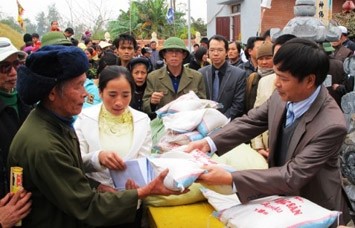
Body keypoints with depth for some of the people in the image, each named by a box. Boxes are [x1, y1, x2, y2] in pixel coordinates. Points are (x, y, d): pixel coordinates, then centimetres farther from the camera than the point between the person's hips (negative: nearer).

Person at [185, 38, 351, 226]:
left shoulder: (331, 126, -31)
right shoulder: (282, 97, -14)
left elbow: (292, 176, -31)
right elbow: (249, 121, -4)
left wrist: (230, 179, -36)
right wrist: (209, 143, -19)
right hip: (281, 194, 5)